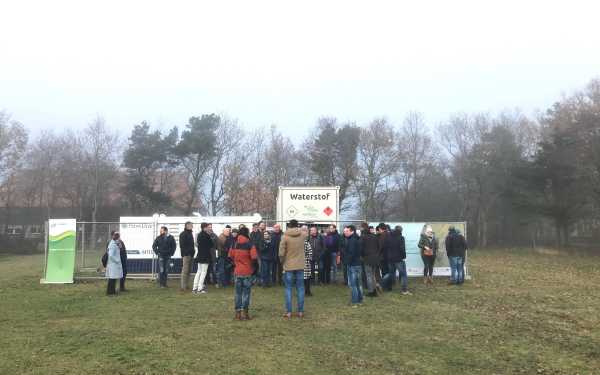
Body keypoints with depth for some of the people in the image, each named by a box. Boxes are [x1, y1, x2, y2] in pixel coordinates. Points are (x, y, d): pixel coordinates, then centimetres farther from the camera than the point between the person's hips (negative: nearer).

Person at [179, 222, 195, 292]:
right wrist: (184, 254, -19)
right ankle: (183, 287, -8)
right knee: (185, 270, -9)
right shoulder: (183, 234, -8)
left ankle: (187, 286, 16)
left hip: (190, 254, 9)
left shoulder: (190, 233, 20)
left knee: (189, 271, 11)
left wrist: (193, 251, 12)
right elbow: (182, 245, -14)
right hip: (186, 254, -9)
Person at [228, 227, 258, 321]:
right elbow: (254, 258, -16)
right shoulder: (250, 245, -11)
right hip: (248, 272, -4)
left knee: (238, 293, 11)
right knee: (246, 292, 4)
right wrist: (255, 268, -1)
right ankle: (244, 313, 5)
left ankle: (238, 313, 14)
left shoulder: (234, 244, 3)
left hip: (237, 272, 4)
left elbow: (230, 257, 7)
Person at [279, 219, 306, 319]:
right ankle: (300, 311, 12)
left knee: (288, 289, 5)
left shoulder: (285, 237, -12)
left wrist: (282, 262, 4)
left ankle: (288, 312, 6)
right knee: (300, 289, 9)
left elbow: (281, 253, -11)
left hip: (289, 266, -2)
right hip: (300, 266, 2)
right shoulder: (302, 236, -3)